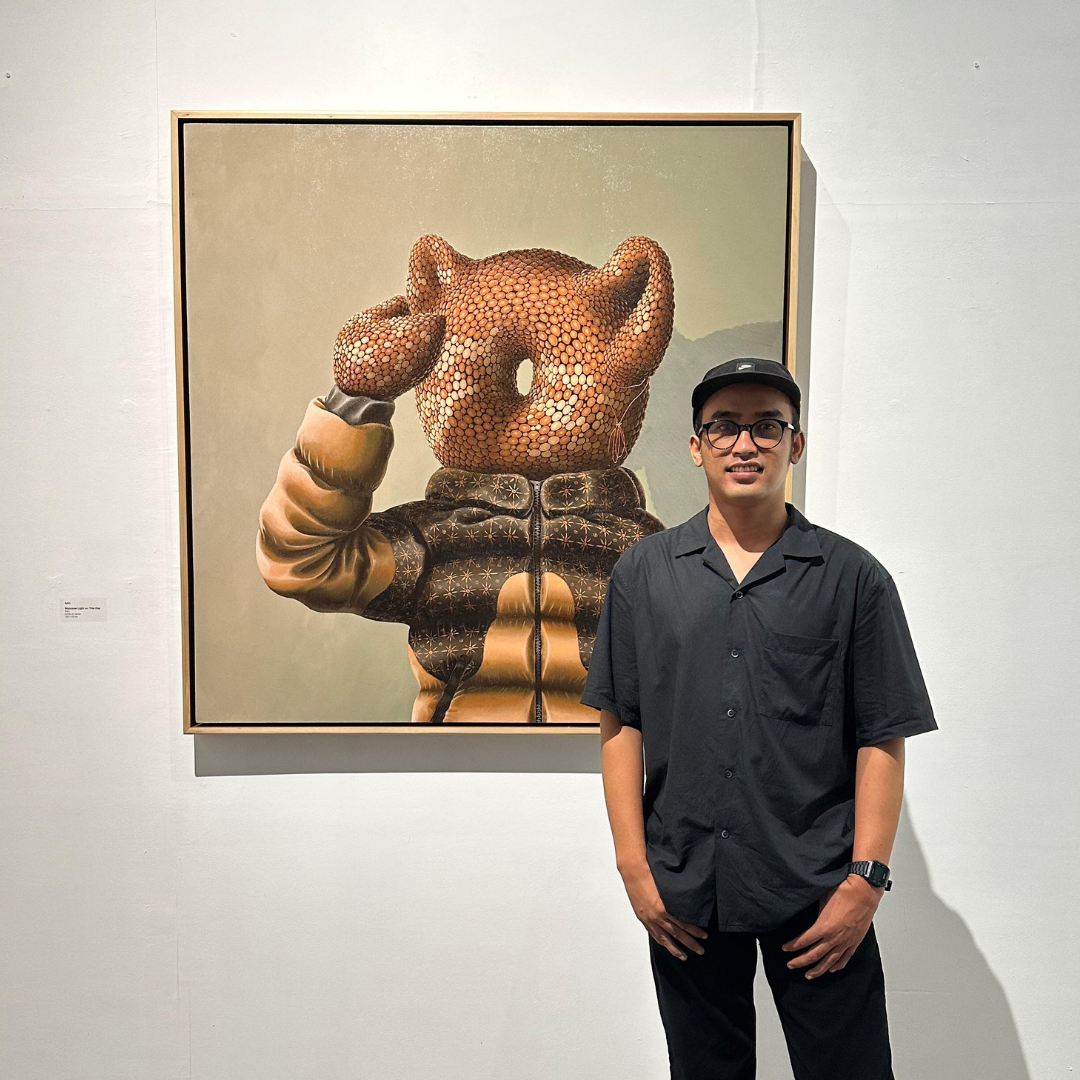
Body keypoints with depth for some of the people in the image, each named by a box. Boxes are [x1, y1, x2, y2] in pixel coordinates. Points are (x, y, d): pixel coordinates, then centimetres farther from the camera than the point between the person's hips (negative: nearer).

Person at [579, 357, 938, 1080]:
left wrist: (865, 881, -8)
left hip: (818, 892, -1)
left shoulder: (854, 577, -1)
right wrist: (634, 866, -2)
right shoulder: (643, 573, 3)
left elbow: (882, 740, -2)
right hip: (682, 894, 2)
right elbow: (621, 724, 2)